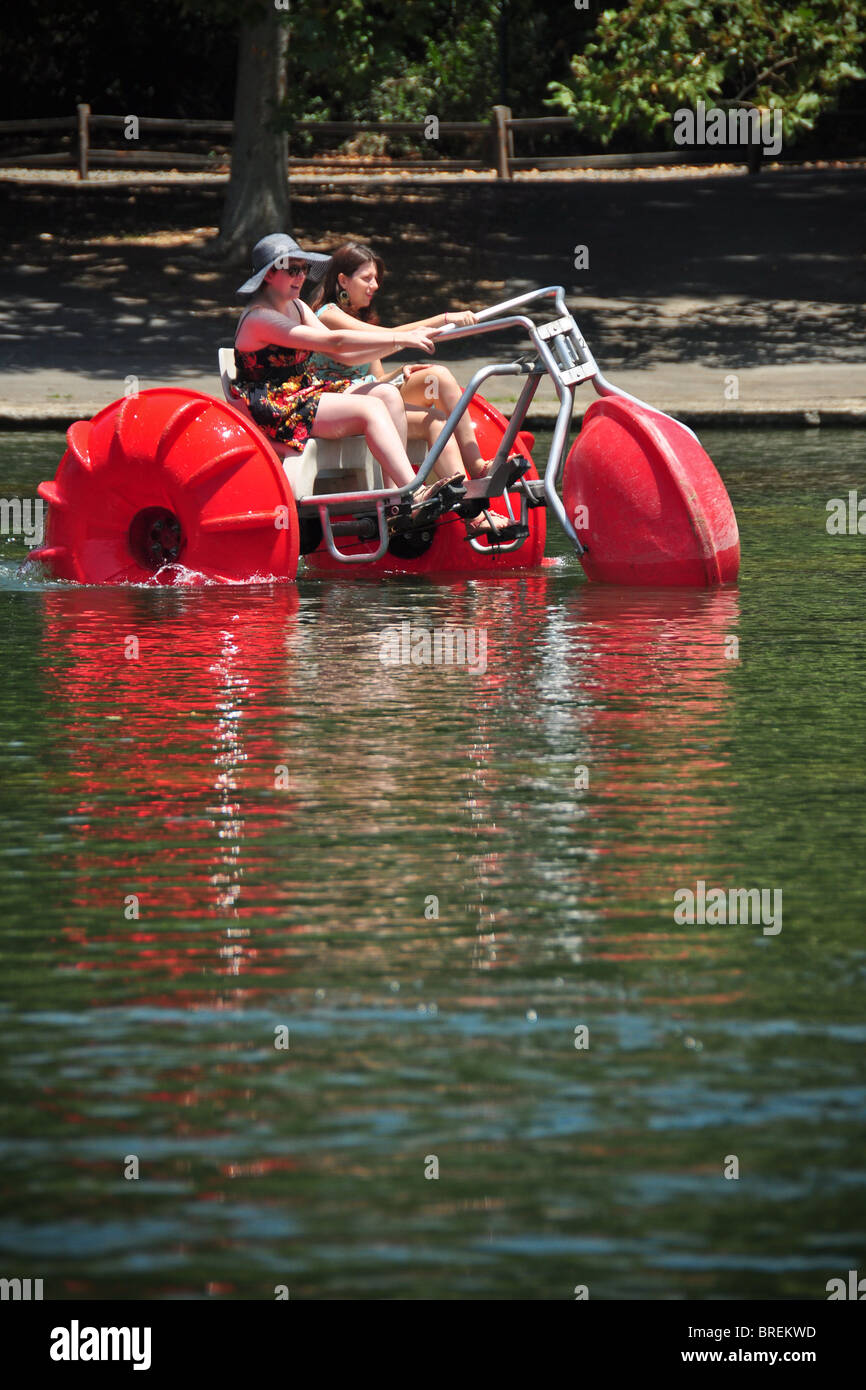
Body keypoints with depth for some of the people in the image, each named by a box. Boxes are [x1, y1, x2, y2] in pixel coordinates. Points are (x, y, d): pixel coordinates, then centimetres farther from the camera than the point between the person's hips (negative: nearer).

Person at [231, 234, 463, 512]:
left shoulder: (297, 308, 14)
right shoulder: (259, 319, -17)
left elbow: (344, 356, 8)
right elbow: (334, 343, -22)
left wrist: (398, 342, -7)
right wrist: (399, 339, -19)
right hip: (275, 407, -9)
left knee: (387, 394, -10)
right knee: (370, 409, -23)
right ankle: (414, 496, -33)